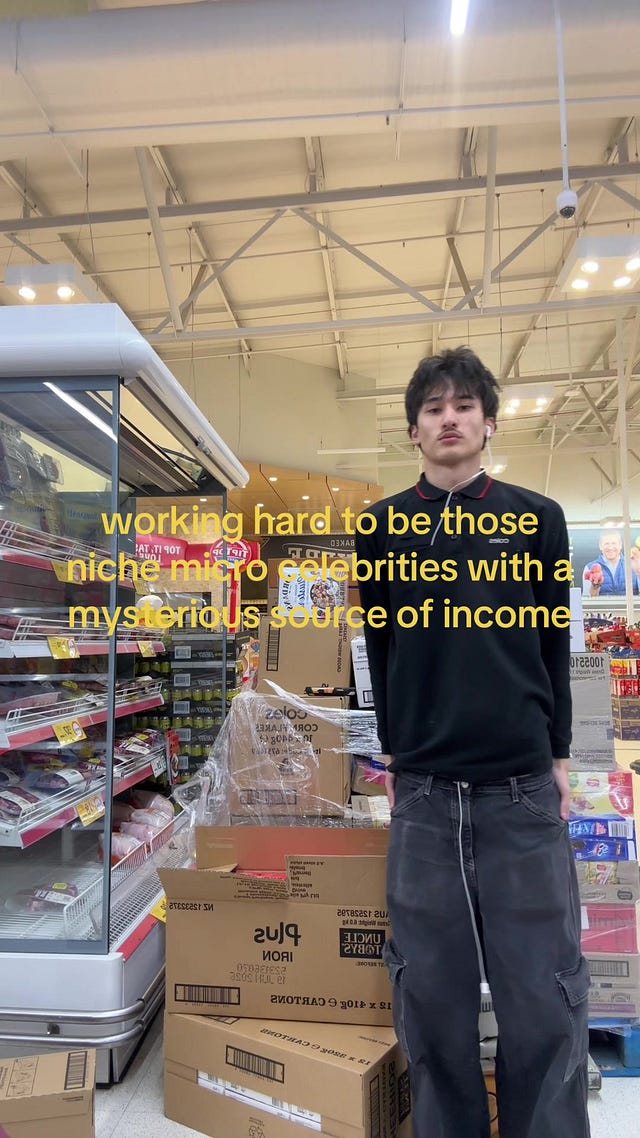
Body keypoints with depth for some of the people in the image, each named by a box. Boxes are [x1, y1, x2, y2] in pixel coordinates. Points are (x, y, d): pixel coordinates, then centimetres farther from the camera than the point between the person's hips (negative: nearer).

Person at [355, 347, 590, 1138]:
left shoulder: (537, 518, 6)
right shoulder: (380, 527, 6)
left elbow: (553, 644, 9)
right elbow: (378, 648, 9)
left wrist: (559, 754, 8)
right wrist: (391, 750, 10)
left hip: (523, 786, 0)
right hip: (423, 789, 1)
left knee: (544, 991, 7)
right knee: (432, 991, 11)